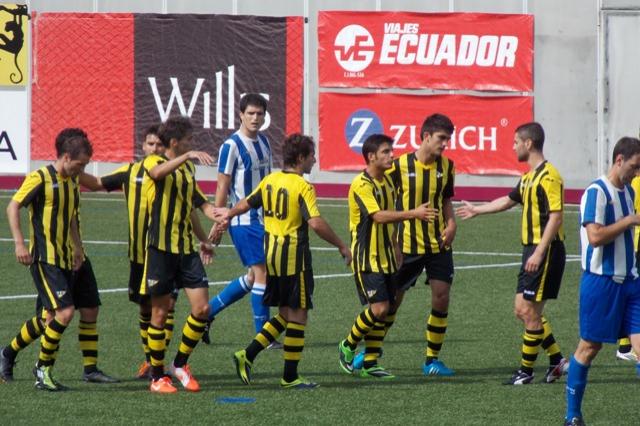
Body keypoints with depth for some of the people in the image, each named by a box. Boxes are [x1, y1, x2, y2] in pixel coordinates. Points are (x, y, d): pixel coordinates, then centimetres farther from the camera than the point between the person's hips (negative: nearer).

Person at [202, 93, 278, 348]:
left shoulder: (263, 142, 12)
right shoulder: (232, 146, -11)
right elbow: (222, 187, -10)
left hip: (263, 219, 8)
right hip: (244, 221, -8)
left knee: (253, 276, 11)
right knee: (261, 272, -9)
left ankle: (208, 311, 21)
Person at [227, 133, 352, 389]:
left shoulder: (269, 181, 6)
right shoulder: (303, 187, -14)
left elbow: (245, 205, 16)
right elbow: (316, 223, -23)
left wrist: (226, 216, 28)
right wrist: (341, 246, -15)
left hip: (272, 253, 8)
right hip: (294, 256, -8)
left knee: (285, 314, 17)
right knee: (298, 315, 2)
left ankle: (248, 355, 7)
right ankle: (290, 376, 4)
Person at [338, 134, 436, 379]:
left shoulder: (387, 181, 12)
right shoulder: (361, 184, -16)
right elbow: (378, 216, -28)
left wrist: (395, 246, 21)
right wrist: (413, 214, -32)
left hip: (386, 258, 8)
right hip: (366, 258, -8)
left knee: (383, 310, 5)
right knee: (378, 307, -14)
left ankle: (369, 363, 10)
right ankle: (348, 346, 7)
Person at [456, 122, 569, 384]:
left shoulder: (548, 176, -15)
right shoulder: (529, 177, 16)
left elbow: (555, 216, -21)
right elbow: (509, 200, 32)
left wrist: (539, 253, -25)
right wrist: (476, 210, 44)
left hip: (545, 250, -10)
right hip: (531, 248, 10)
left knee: (530, 311, -5)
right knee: (522, 309, 11)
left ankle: (526, 370, 2)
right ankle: (557, 360, 16)